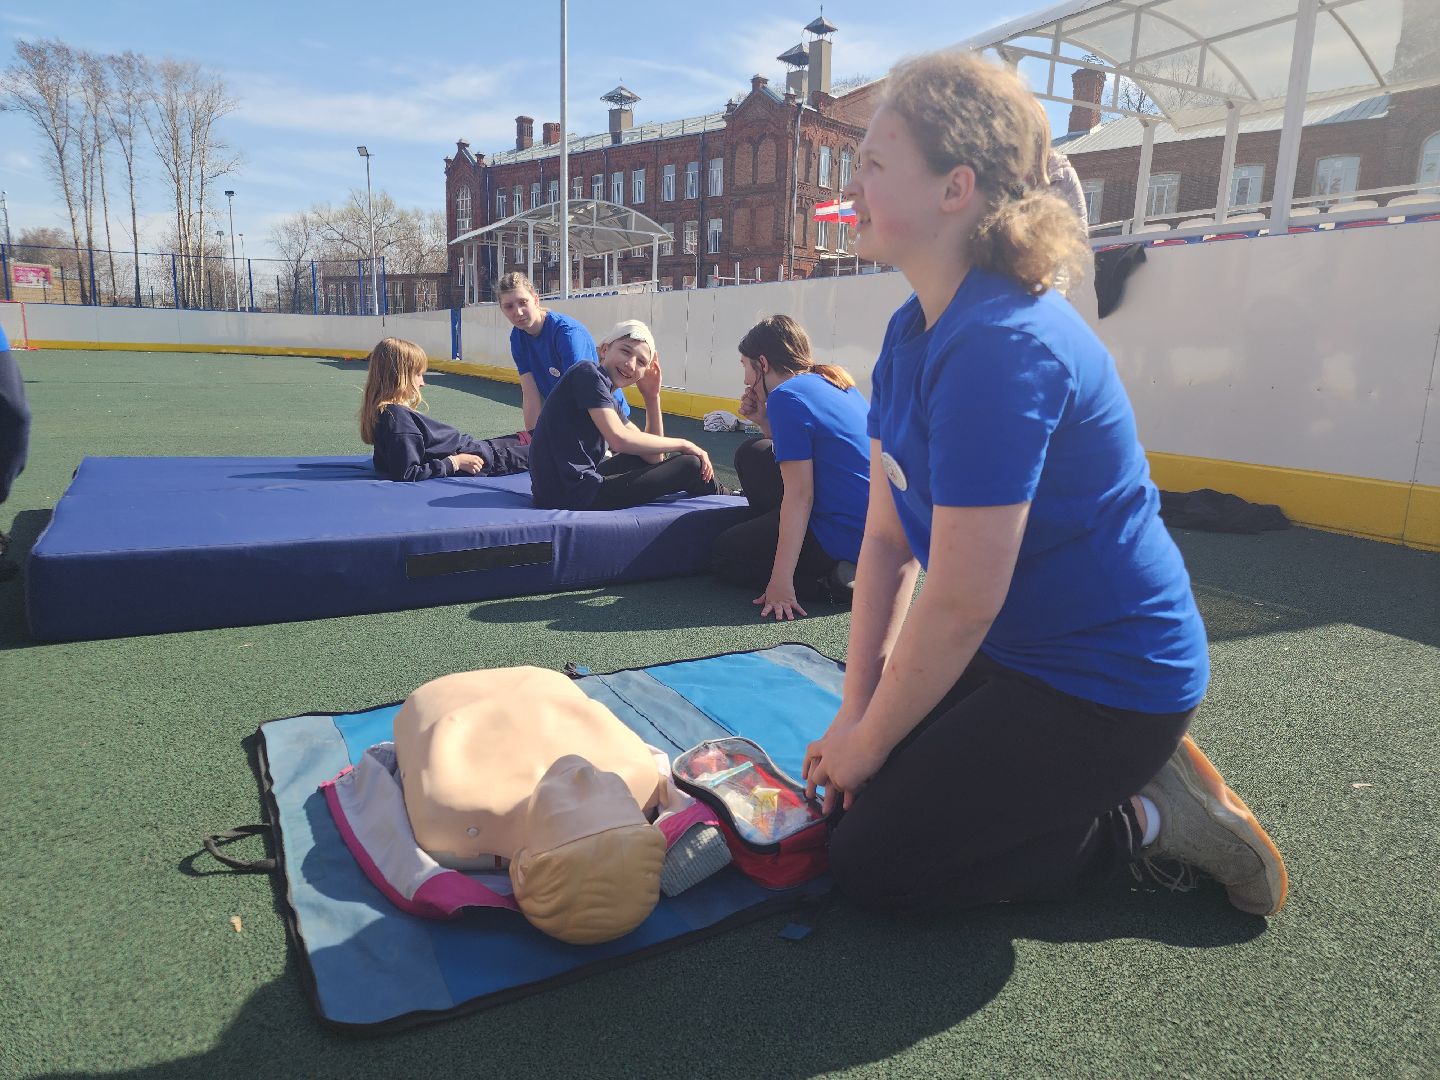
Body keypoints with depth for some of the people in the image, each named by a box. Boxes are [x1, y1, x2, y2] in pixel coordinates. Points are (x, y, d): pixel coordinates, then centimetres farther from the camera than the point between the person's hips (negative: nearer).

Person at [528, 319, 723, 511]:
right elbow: (619, 440, -20)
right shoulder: (588, 371, -9)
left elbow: (653, 456, 13)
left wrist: (652, 396, 7)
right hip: (568, 496, -9)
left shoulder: (611, 402, 16)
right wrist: (682, 444, -8)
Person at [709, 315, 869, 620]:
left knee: (724, 555, 7)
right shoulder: (835, 384, 12)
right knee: (752, 454, 16)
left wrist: (781, 581, -20)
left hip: (846, 537, -9)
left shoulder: (787, 396, -15)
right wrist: (763, 421, 10)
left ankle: (832, 583, -5)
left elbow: (799, 496, -20)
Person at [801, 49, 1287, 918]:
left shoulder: (1000, 348, -29)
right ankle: (1110, 778, 19)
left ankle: (1146, 821, 8)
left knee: (873, 864, -3)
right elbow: (886, 536, 1)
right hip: (1017, 651, 9)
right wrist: (856, 710, -3)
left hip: (1105, 684, -9)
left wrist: (869, 739, -12)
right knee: (858, 786, 14)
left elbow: (962, 601, -27)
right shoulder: (913, 332, 2)